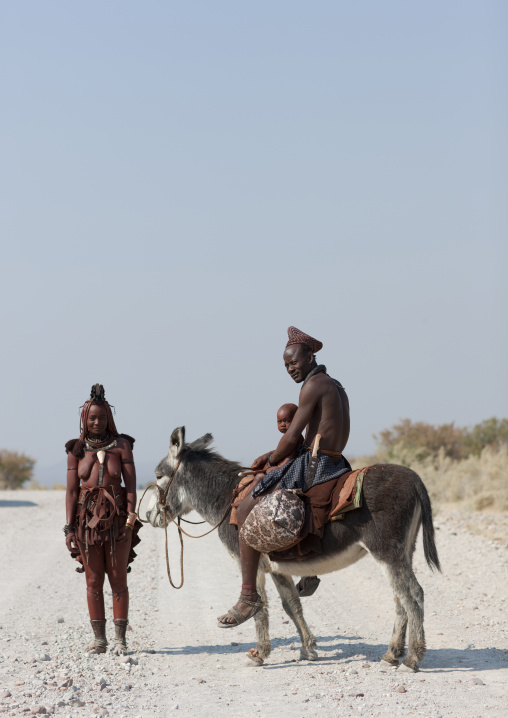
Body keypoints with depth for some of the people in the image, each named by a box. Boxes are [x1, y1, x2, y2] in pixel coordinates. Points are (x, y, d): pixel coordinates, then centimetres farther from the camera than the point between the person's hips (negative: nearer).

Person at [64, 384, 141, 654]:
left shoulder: (122, 445, 1)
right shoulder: (76, 450, 5)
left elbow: (131, 486, -2)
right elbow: (71, 490, 4)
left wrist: (130, 519, -13)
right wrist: (69, 527, -1)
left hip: (116, 517, -1)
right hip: (87, 518, 2)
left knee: (118, 579, 1)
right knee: (93, 580, 5)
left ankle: (120, 639, 5)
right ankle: (99, 638, 13)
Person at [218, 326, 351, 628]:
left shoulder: (313, 385, -12)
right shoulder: (336, 386, 19)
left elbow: (292, 437, -14)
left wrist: (272, 463, 4)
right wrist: (272, 456, 17)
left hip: (311, 467, -10)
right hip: (334, 464, 10)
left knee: (247, 511, -9)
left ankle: (249, 595, -13)